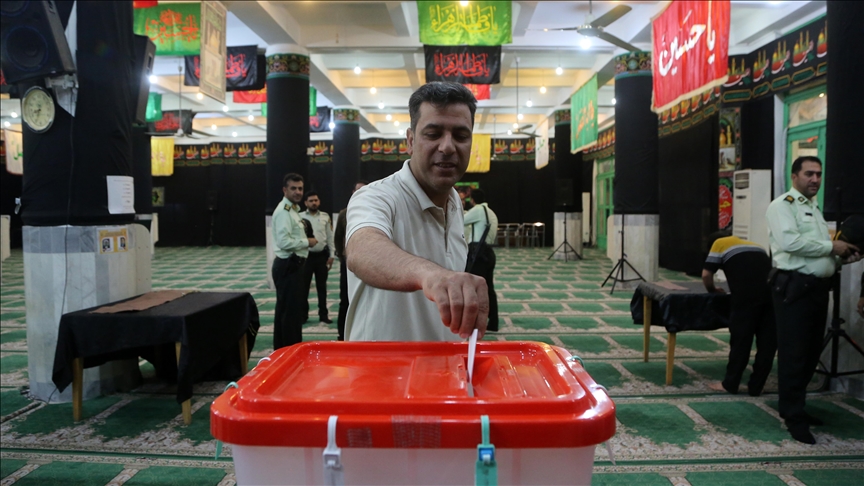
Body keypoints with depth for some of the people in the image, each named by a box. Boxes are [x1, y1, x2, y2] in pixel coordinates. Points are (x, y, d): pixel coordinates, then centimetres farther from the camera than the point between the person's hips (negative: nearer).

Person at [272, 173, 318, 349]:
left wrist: (305, 240, 6)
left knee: (285, 309, 17)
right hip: (288, 266, -11)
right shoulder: (284, 211, -16)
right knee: (291, 310, -5)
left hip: (291, 265, 11)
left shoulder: (292, 210, 17)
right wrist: (307, 242, -16)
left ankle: (282, 348, 27)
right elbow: (284, 242, -26)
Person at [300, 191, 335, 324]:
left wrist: (331, 255, 3)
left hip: (322, 255, 2)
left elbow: (330, 237, 6)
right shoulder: (300, 217, -2)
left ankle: (323, 314, 20)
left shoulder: (325, 217, 3)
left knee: (322, 286, 10)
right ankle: (303, 314, 18)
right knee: (304, 286, 6)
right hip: (306, 255, -1)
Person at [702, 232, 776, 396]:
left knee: (740, 339, 6)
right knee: (767, 341, 12)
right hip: (772, 291, 5)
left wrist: (712, 290, 28)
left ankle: (730, 384, 18)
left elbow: (706, 274, 10)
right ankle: (756, 387, 19)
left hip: (747, 294, -5)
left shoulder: (720, 243, 18)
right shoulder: (755, 245, 33)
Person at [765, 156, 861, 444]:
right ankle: (794, 417, 5)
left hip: (817, 287, 9)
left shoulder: (814, 208, 21)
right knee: (794, 353, -3)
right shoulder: (783, 204, -8)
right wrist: (831, 246, -14)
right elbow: (790, 242, -23)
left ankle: (794, 406, 28)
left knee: (811, 352, 15)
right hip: (794, 287, -9)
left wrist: (843, 256, 6)